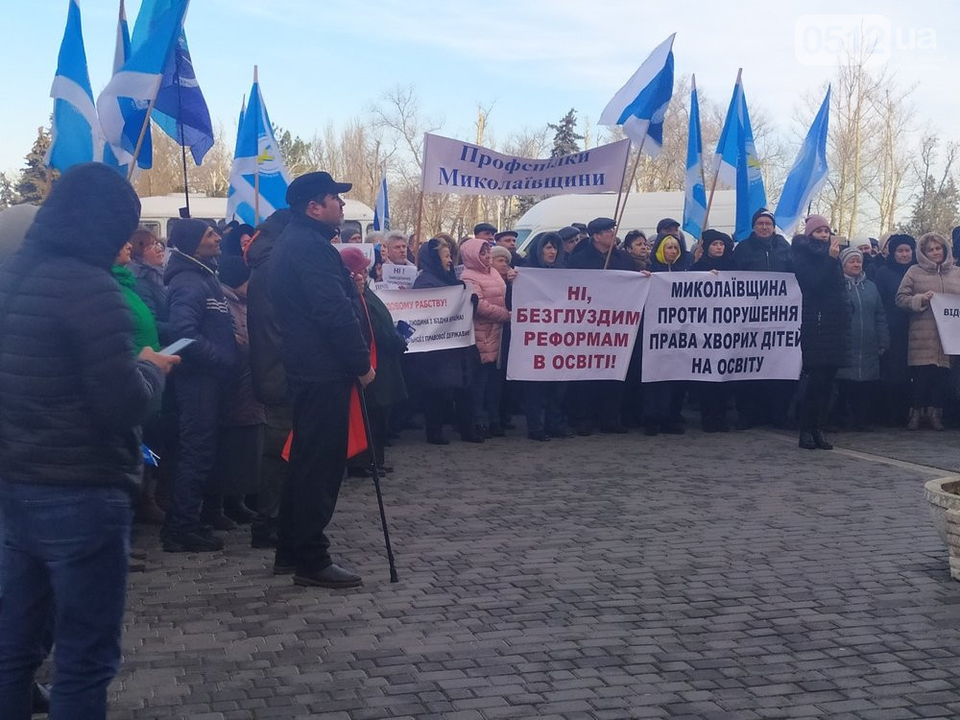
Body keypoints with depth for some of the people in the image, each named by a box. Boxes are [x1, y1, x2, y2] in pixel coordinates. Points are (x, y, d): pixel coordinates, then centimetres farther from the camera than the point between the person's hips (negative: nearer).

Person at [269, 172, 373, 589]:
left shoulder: (292, 242, 17)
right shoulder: (311, 246, -17)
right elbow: (335, 312, -24)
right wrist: (362, 363, -17)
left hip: (305, 366, 11)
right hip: (324, 370, -11)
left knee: (307, 460, 17)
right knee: (322, 464, -4)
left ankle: (289, 552, 24)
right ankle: (311, 561, 2)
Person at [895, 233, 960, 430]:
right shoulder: (914, 272, 6)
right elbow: (900, 299, 1)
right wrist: (920, 299, -14)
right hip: (922, 337, -3)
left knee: (942, 376, 1)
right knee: (921, 375, -5)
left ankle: (935, 412, 14)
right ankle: (917, 412, 10)